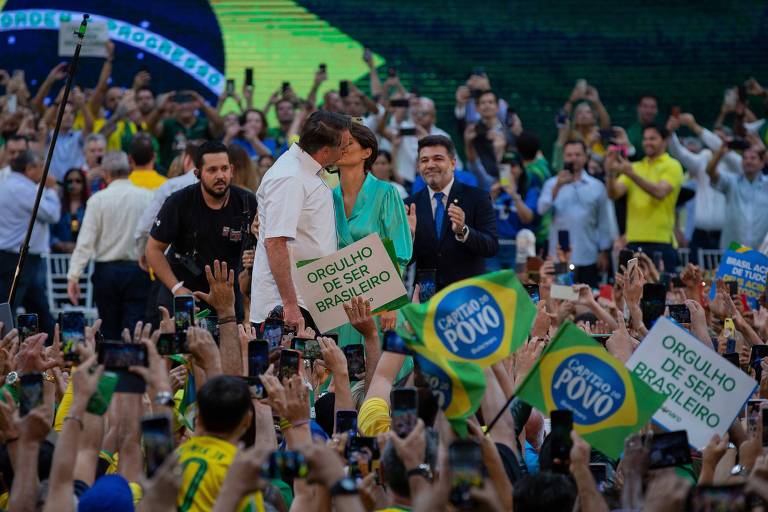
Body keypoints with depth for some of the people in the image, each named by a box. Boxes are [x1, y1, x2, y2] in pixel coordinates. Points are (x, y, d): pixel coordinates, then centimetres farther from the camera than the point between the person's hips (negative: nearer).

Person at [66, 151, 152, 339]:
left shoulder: (98, 199, -4)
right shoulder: (147, 197, -2)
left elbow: (85, 241, -7)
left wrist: (73, 276, -5)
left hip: (106, 271, 0)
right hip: (138, 272, 0)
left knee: (109, 332, 9)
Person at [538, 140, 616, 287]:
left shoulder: (597, 186, 6)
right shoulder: (552, 184, 4)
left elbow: (603, 222, 9)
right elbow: (542, 209, -10)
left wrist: (604, 252, 7)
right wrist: (557, 187, -20)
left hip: (588, 257, 1)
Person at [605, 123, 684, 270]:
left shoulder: (672, 166, 0)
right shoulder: (635, 167, 15)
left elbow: (660, 192, -17)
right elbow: (614, 194, 4)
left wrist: (631, 174, -25)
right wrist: (610, 173, -15)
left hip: (661, 242, -5)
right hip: (634, 241, 5)